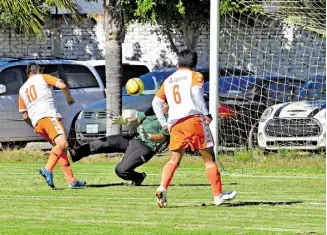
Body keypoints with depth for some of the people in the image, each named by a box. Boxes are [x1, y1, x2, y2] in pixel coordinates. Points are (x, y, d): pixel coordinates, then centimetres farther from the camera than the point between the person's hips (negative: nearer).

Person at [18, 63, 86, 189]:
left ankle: (72, 181, 5)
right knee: (62, 144, -21)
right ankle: (48, 170, -42)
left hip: (36, 122, 7)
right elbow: (62, 85, -1)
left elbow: (25, 116, 27)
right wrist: (69, 97, 17)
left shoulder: (22, 90, 28)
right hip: (49, 116, -6)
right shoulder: (42, 78, 14)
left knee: (60, 148, 12)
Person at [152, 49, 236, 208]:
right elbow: (196, 92, -13)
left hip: (174, 123, 4)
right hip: (193, 119, -4)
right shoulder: (195, 76, 6)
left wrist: (164, 124, 25)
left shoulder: (168, 80, 22)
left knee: (174, 160, 3)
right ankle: (218, 195, 6)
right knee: (209, 159, 5)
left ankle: (162, 188, -21)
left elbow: (156, 102, 21)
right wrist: (205, 114, -13)